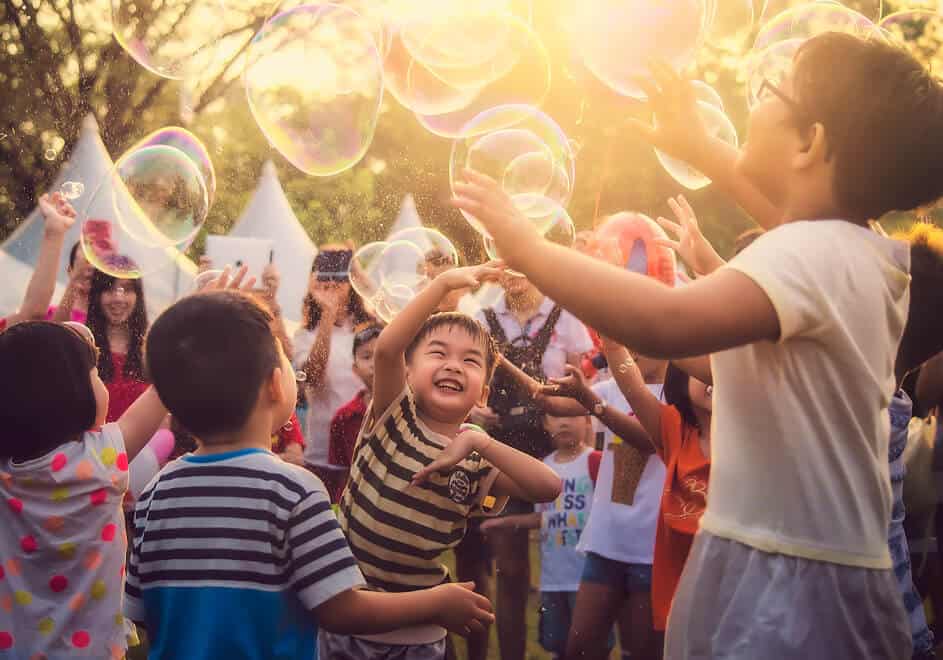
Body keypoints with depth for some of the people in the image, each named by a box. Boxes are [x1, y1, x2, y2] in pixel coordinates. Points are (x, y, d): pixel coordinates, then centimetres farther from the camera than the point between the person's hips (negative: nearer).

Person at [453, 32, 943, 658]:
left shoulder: (810, 255, -21)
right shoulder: (860, 253, 9)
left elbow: (665, 323, -38)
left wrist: (527, 246, -25)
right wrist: (697, 145, 42)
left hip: (790, 585, -9)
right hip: (816, 570, 9)